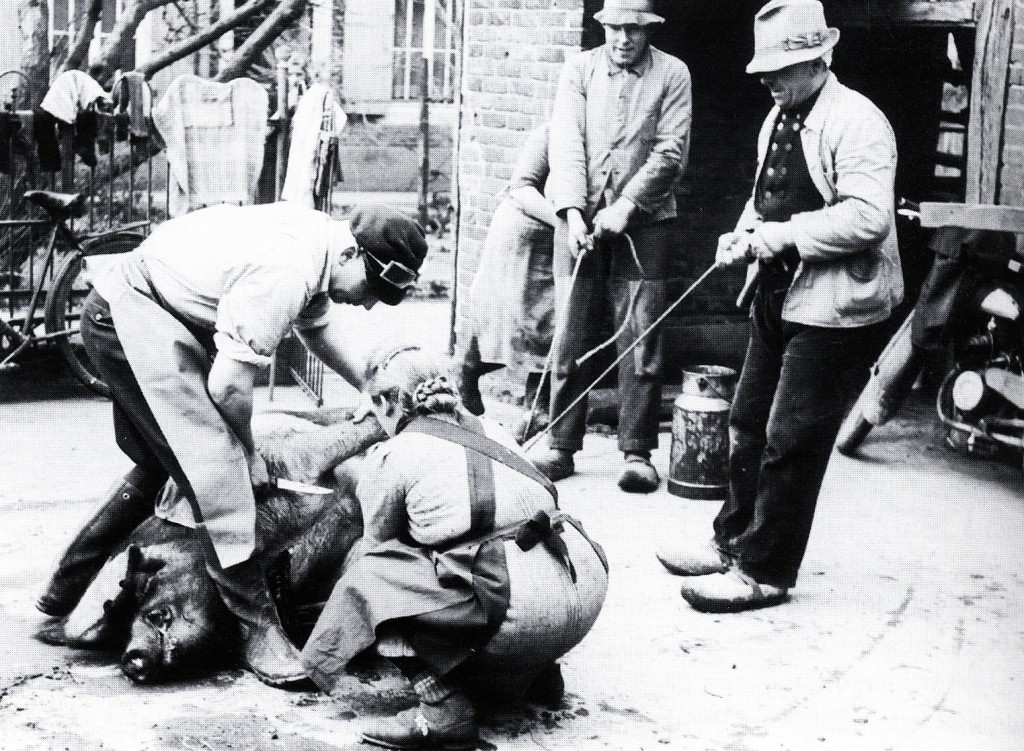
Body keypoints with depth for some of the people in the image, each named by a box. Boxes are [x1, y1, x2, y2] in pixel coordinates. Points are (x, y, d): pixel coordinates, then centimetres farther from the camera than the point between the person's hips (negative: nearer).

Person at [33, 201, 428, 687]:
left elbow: (320, 326, 19)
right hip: (129, 314, -11)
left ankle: (60, 601, 28)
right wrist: (250, 452, -7)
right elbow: (229, 386, -25)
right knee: (214, 464, -15)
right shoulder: (285, 269, -28)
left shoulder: (318, 240, 1)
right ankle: (258, 628, -10)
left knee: (158, 468, 18)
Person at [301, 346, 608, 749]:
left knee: (370, 572, 8)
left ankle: (443, 708, 0)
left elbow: (376, 546, 17)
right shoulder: (488, 429, 21)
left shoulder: (388, 458, 4)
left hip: (525, 613, -7)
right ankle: (537, 672, 26)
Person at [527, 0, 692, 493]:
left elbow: (671, 151, -4)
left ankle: (637, 452, 4)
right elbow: (566, 143, -3)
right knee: (569, 334, 1)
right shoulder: (579, 69, 6)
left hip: (644, 219, -1)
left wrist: (627, 204, -14)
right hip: (581, 215, 1)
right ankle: (560, 445, 9)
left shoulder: (672, 74, 3)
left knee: (640, 338, -2)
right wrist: (573, 212, -14)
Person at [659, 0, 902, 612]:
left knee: (791, 441, -3)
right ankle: (734, 542, 30)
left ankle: (765, 573, 7)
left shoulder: (858, 122, -16)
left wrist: (780, 236, -23)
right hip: (779, 296, 9)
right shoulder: (779, 119, 12)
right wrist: (746, 233, 3)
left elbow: (869, 217, -26)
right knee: (750, 424, 16)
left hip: (835, 308, -9)